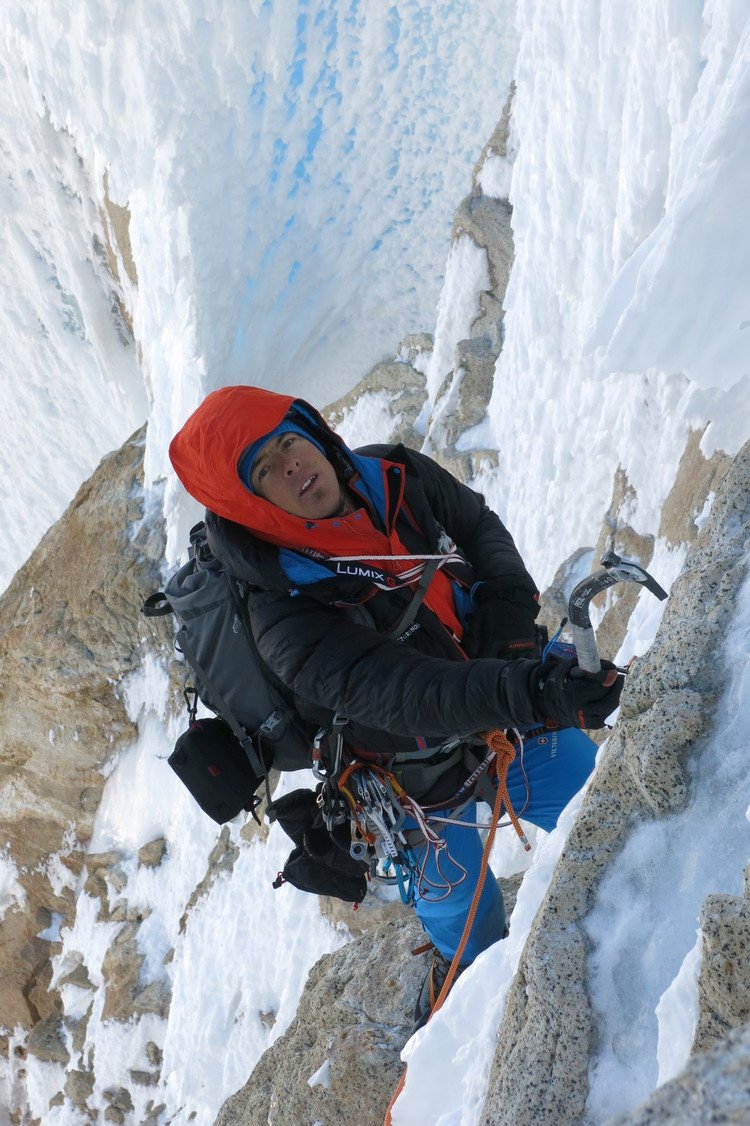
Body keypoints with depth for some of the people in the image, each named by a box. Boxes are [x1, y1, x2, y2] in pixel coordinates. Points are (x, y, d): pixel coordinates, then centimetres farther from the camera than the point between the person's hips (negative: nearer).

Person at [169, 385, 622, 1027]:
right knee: (464, 911, 18)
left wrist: (510, 610, -18)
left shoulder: (399, 477, -18)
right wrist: (531, 694, -57)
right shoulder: (288, 619, -35)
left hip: (510, 695, 5)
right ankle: (464, 976, 56)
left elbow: (480, 525, -1)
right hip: (427, 780, -4)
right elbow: (403, 695, -45)